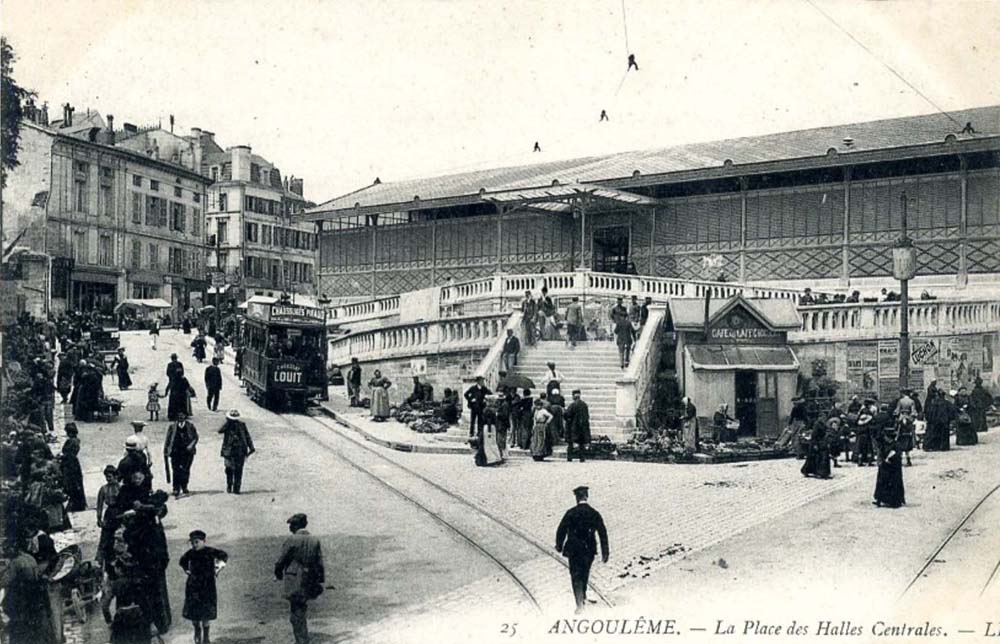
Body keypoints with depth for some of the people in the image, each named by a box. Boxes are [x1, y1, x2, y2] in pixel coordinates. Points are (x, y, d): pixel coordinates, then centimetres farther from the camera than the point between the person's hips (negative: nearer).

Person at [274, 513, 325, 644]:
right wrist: (321, 581, 11)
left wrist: (278, 574, 12)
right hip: (309, 582, 6)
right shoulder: (315, 541, 4)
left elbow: (282, 560, -6)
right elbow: (320, 563, 5)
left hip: (294, 581, -5)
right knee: (302, 610, 22)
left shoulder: (291, 540, -11)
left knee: (296, 614, 2)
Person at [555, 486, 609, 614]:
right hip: (589, 550, 3)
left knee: (576, 576, 2)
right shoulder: (595, 514, -3)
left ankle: (580, 604, -9)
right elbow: (603, 533, -2)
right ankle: (583, 598, 38)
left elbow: (561, 530, -7)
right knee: (584, 574, 22)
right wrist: (605, 552, 3)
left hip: (574, 550, -3)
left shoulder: (571, 513, -10)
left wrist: (559, 546, 9)